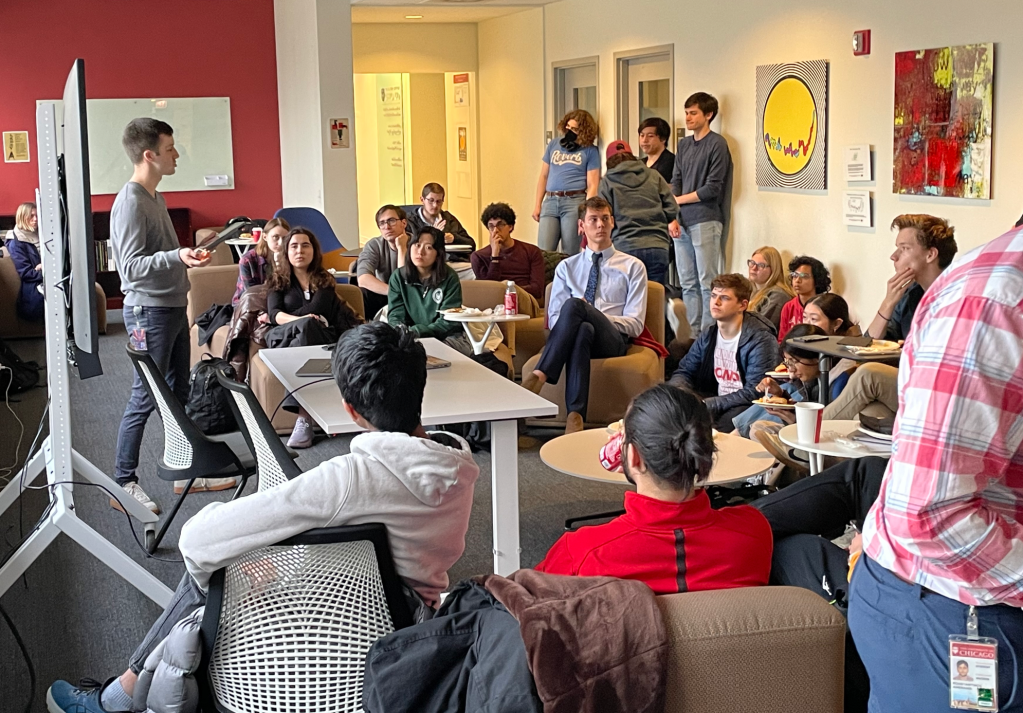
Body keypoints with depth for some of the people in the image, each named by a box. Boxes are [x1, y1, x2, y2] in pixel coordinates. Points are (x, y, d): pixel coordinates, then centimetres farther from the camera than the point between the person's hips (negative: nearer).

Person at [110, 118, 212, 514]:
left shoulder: (155, 198, 13)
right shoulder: (130, 202, -18)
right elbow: (132, 267, -25)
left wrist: (191, 250, 29)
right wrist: (177, 257, -38)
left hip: (173, 307, 10)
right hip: (149, 310, -10)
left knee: (178, 392, 15)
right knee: (145, 397, -5)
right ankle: (123, 484, 4)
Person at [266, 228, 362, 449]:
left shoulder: (325, 281, 25)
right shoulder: (278, 280, 20)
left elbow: (318, 309, 8)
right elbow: (274, 314, 1)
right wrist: (299, 320, -16)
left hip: (321, 337, 1)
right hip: (283, 338, 0)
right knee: (305, 325, -36)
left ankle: (303, 416, -50)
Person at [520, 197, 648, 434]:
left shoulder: (633, 267, 15)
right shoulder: (566, 268, 22)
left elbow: (635, 325, 5)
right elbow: (554, 317, 13)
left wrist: (588, 312, -11)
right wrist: (589, 317, -12)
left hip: (612, 340, -2)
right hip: (571, 335, 2)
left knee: (573, 305, -34)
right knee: (583, 330, -39)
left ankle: (540, 375, -41)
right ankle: (575, 414, -49)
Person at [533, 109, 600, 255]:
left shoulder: (590, 151, 4)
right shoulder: (554, 144, 16)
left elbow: (592, 185, -1)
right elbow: (543, 177, 19)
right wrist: (537, 205, 13)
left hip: (574, 201, -3)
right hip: (550, 201, 3)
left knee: (570, 254, -4)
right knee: (544, 251, -6)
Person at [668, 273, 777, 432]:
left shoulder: (760, 340, -13)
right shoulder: (707, 336, 8)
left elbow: (755, 392, -18)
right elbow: (684, 371, 14)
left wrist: (709, 404, -23)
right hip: (716, 402, 6)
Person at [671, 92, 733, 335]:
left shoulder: (717, 144, -4)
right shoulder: (684, 144, 15)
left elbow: (712, 188, -10)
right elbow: (675, 182, 11)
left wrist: (678, 199, -2)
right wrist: (672, 216, -4)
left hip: (706, 222, -6)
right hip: (682, 222, 6)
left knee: (707, 283, -4)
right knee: (688, 284, 8)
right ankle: (691, 332, 14)